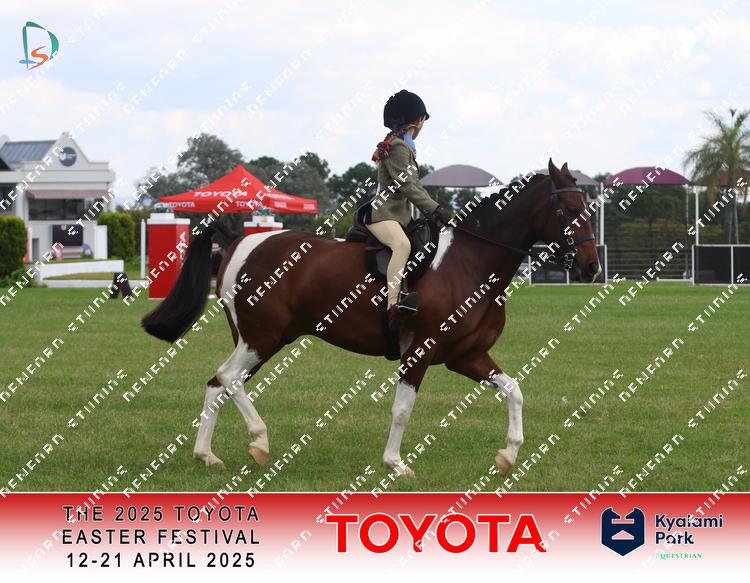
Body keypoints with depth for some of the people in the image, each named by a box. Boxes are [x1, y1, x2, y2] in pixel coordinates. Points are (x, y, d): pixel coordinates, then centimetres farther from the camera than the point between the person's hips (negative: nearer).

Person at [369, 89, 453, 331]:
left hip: (399, 215, 12)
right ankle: (393, 307, -51)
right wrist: (436, 210, -22)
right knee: (402, 245, -37)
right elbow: (406, 186, -20)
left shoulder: (405, 146, 21)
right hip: (382, 214, -12)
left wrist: (436, 210, 16)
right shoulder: (396, 146, -12)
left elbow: (414, 185, 25)